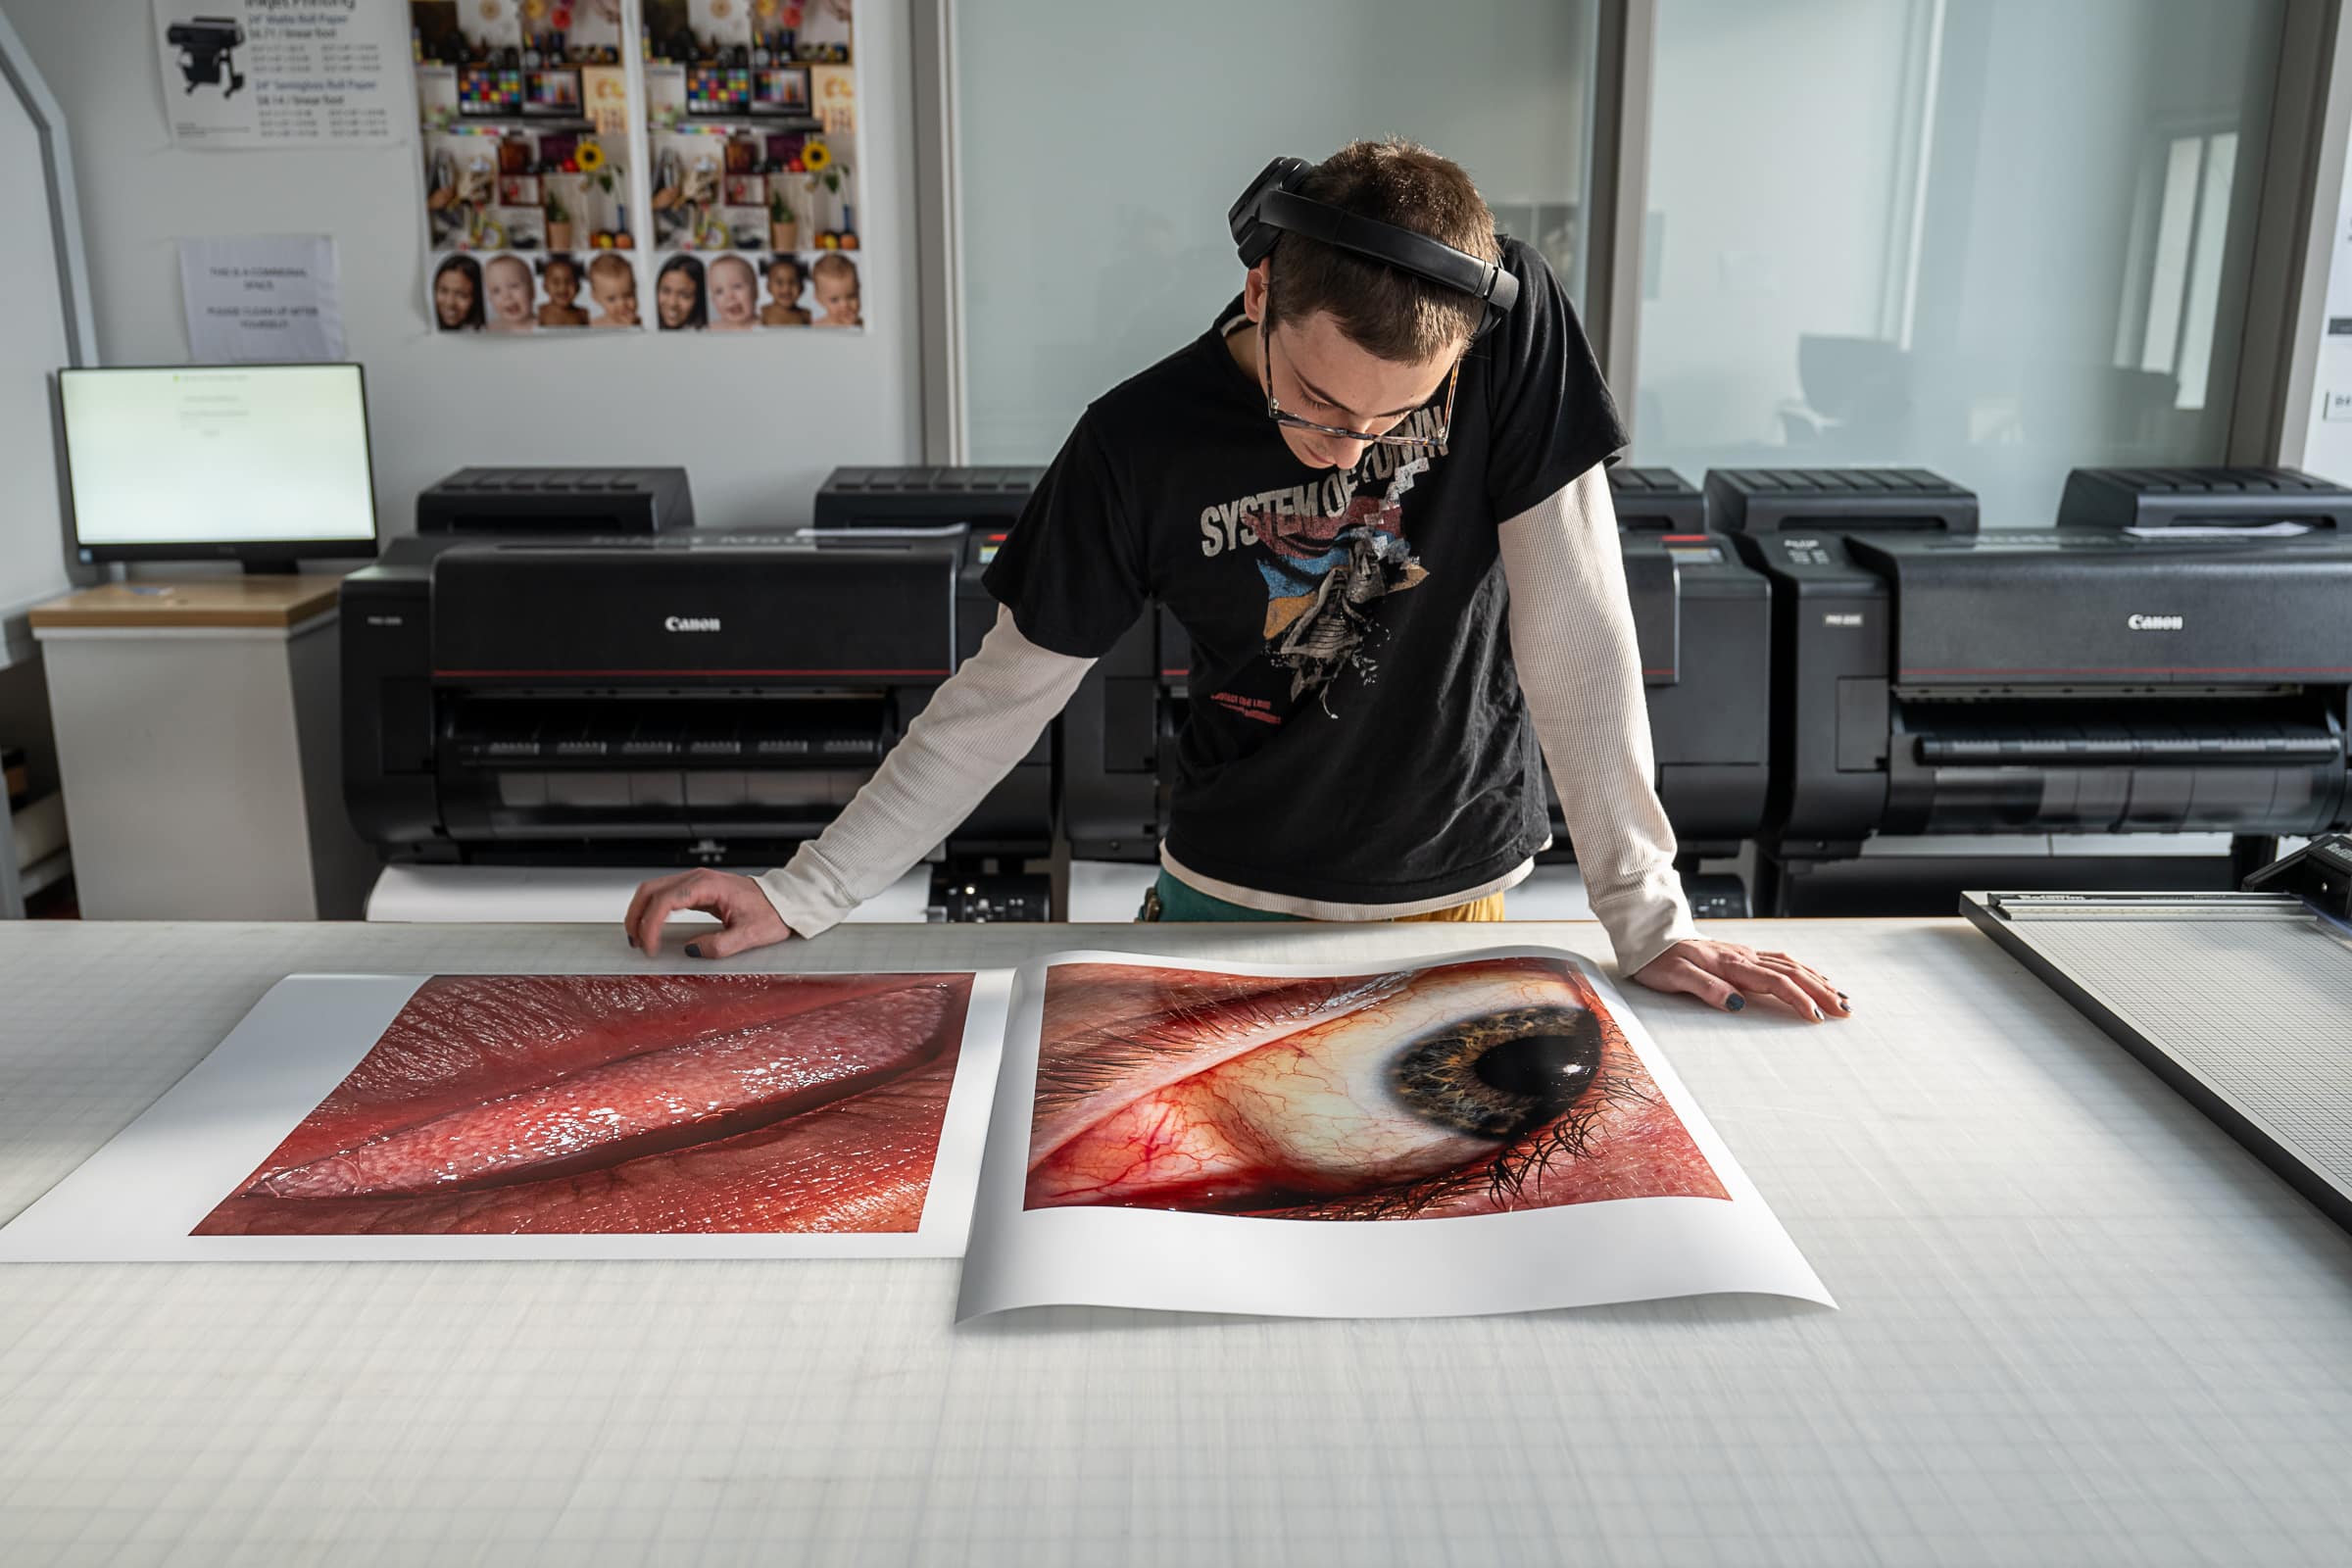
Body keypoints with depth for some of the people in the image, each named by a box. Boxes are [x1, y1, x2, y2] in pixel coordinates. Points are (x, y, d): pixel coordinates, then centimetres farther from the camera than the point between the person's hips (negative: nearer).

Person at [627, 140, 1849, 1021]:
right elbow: (1003, 694, -9)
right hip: (1229, 895, 0)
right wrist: (804, 895, -11)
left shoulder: (1511, 324, -20)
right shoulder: (1141, 443, -18)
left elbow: (1572, 627, -18)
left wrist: (1646, 913, -17)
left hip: (1453, 887, 0)